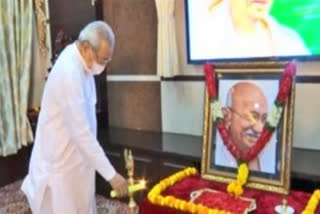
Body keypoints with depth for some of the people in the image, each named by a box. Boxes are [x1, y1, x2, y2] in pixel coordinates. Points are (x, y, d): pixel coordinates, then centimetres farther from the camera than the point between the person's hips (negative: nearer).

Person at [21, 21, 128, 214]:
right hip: (60, 161, -9)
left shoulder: (80, 63, 0)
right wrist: (111, 174, -28)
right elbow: (81, 133, -31)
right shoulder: (69, 72, -29)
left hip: (75, 157, 9)